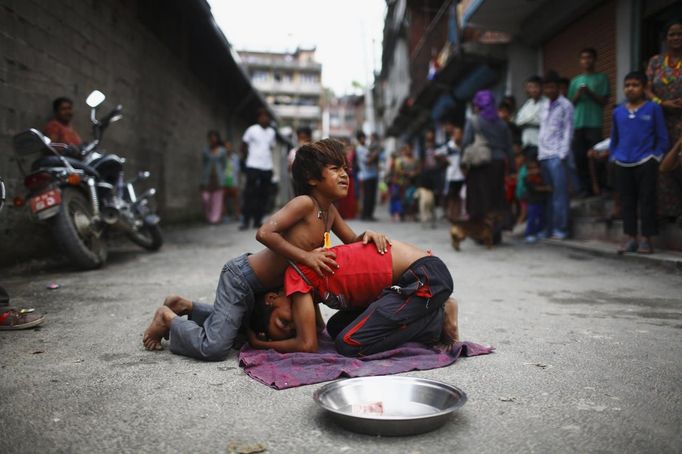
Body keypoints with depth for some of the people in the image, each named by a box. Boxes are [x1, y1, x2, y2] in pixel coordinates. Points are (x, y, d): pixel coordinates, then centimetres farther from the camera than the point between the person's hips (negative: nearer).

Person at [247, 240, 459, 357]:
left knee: (349, 344, -12)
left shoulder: (296, 276, -12)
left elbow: (308, 344, -13)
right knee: (336, 328, 11)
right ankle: (430, 311, 10)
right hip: (408, 278, 9)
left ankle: (438, 322, -1)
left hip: (427, 276, -9)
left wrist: (260, 344, 0)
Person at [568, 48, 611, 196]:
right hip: (577, 124, 3)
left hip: (595, 124, -3)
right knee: (579, 157, -1)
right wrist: (578, 94, -4)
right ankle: (585, 188, 4)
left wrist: (589, 93, -10)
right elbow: (570, 104, 14)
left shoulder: (601, 78, 9)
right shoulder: (575, 81, 18)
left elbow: (604, 101, 3)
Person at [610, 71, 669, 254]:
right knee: (627, 202, 7)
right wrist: (614, 157, 9)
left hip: (645, 163, -3)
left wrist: (655, 157, -5)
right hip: (622, 164, 4)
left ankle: (646, 239, 7)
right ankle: (631, 238, 15)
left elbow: (662, 138, 2)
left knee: (646, 201, 0)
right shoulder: (618, 112, 9)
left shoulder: (653, 109, 0)